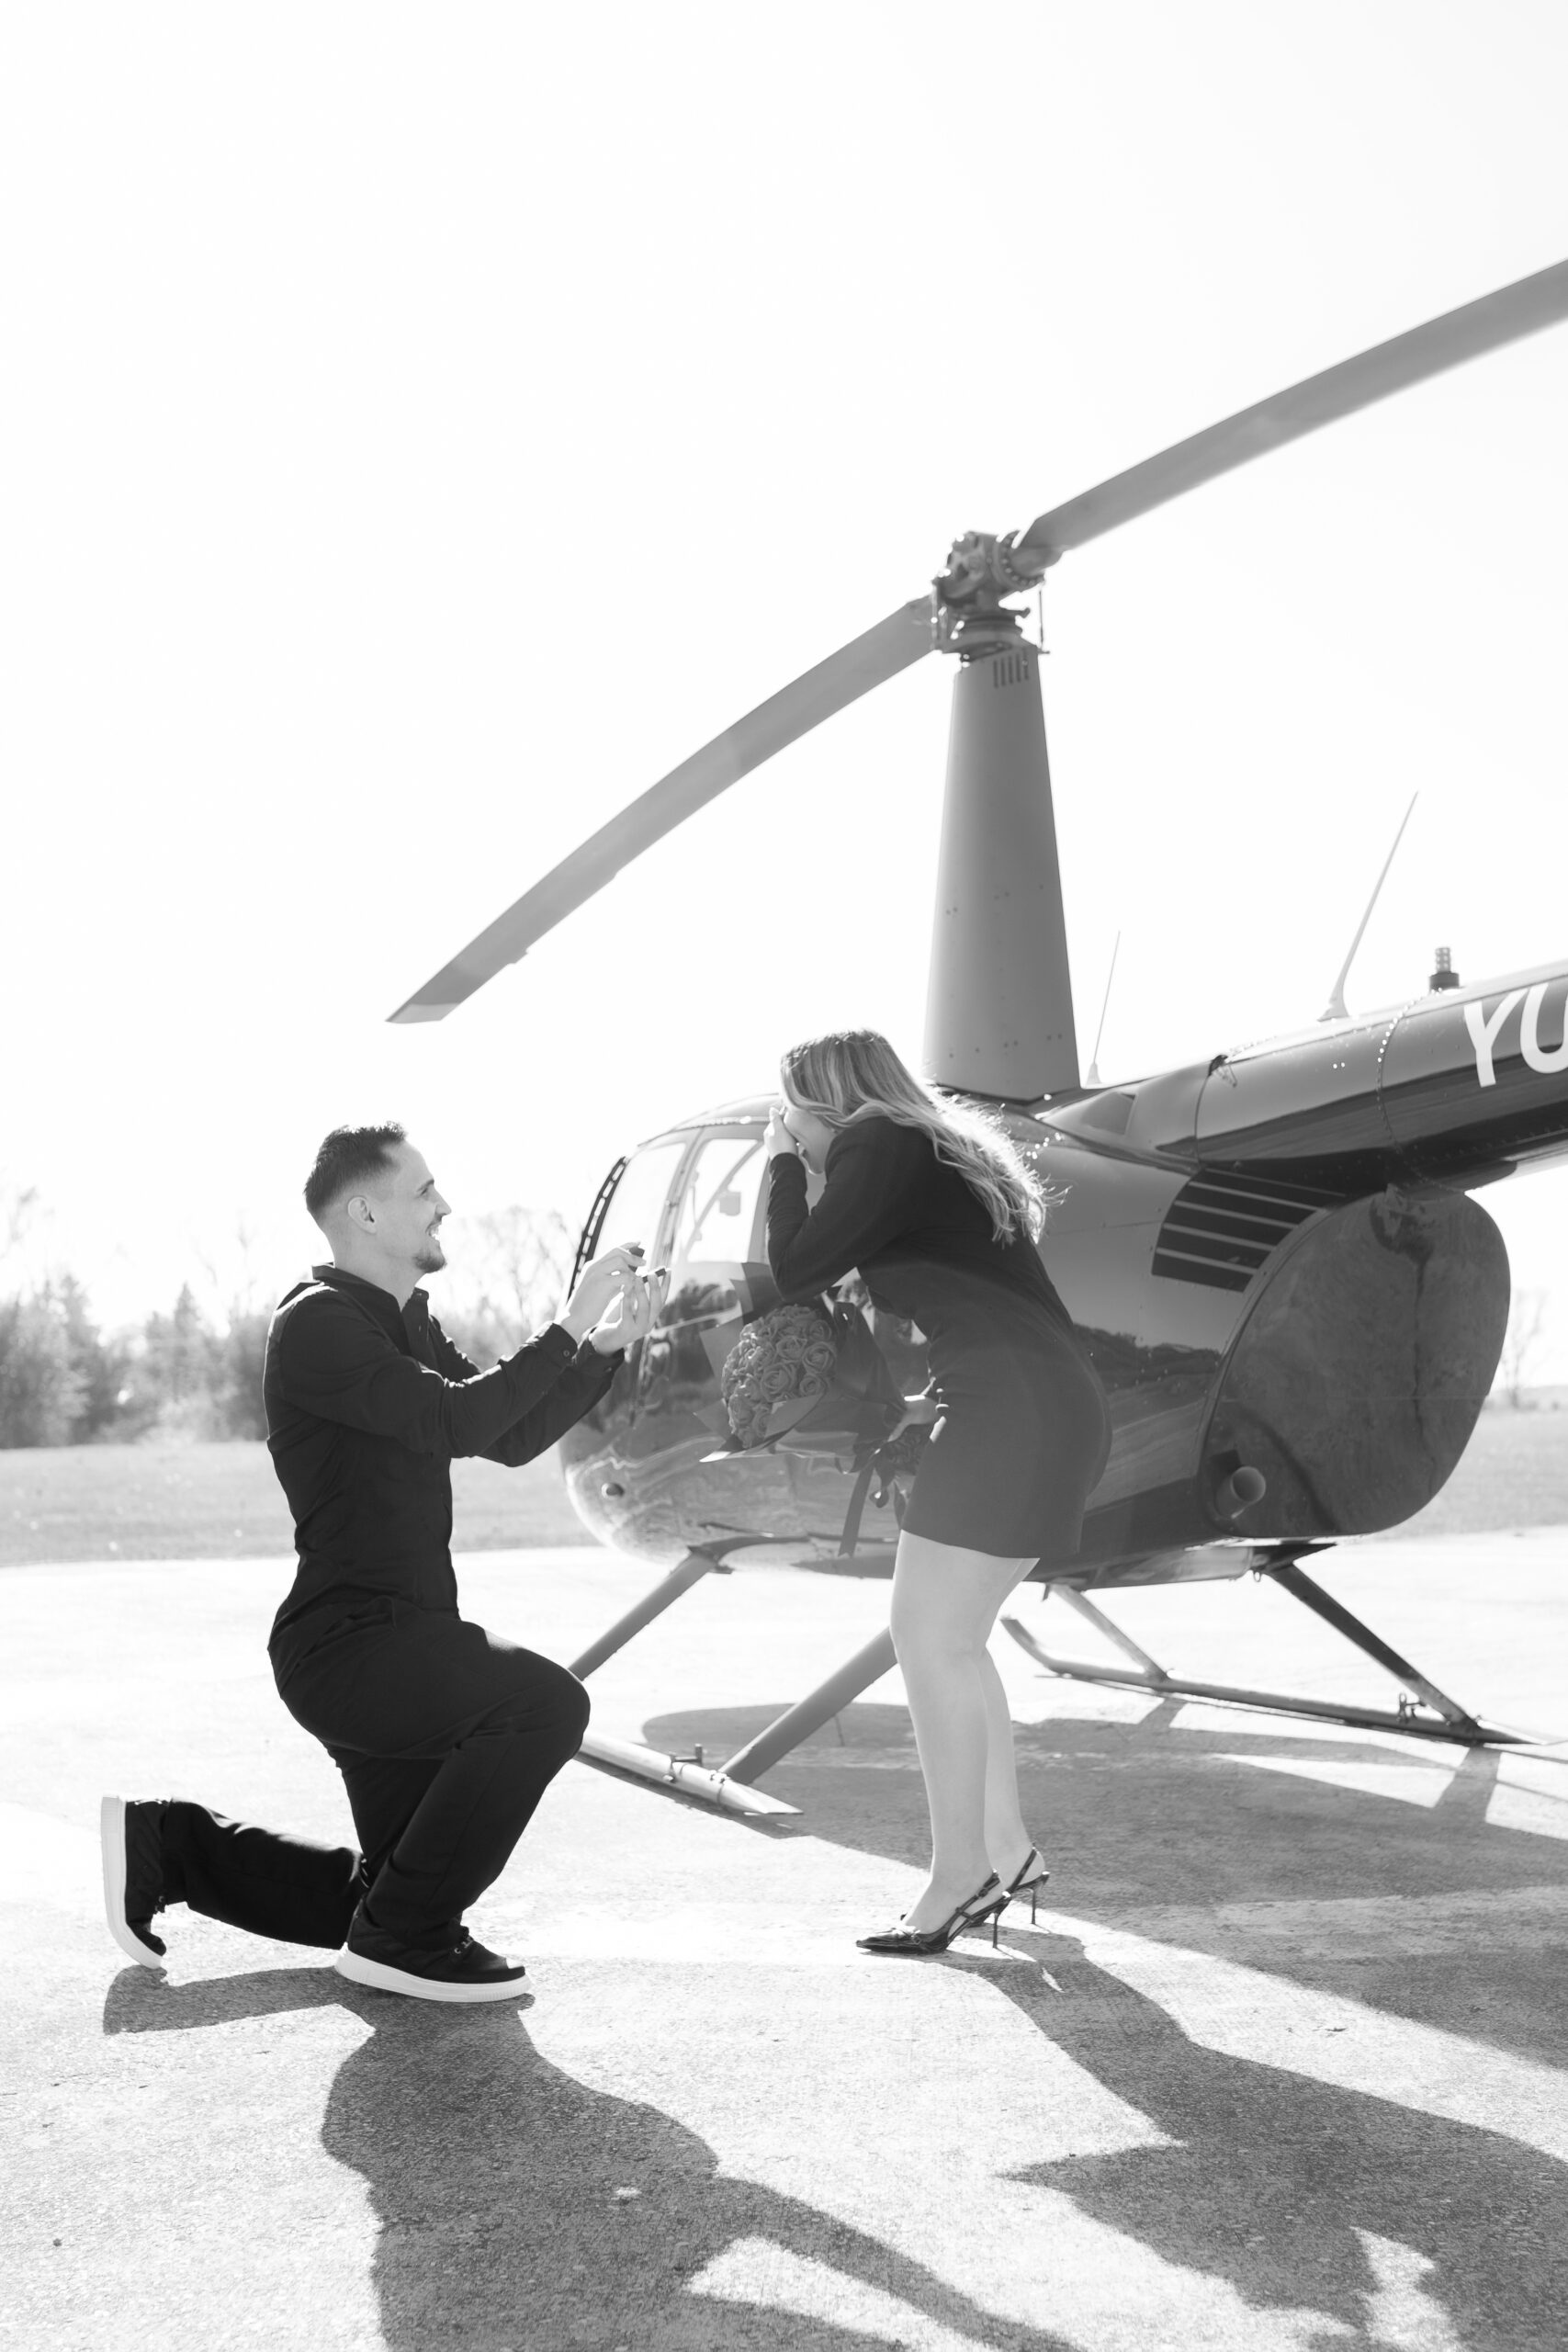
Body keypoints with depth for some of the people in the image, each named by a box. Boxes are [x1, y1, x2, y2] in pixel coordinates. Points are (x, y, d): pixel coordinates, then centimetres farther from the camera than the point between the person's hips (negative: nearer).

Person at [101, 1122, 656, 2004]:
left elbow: (512, 1436, 15)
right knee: (545, 1700, -28)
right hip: (347, 1643, -10)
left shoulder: (408, 1327, 17)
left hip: (398, 1643, 10)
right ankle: (402, 1936, -15)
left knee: (394, 1889, 16)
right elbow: (454, 1419, -27)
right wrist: (570, 1328, -21)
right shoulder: (318, 1324, -14)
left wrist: (606, 1346, 3)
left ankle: (167, 1843, 24)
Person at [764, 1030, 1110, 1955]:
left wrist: (785, 1165, 7)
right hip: (1051, 1404, 10)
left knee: (929, 1637, -6)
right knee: (950, 1638, 16)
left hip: (1013, 1404, -10)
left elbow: (798, 1273, -5)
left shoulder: (879, 1146, -4)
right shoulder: (940, 1149, 24)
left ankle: (958, 1879, -2)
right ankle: (1010, 1853, 22)